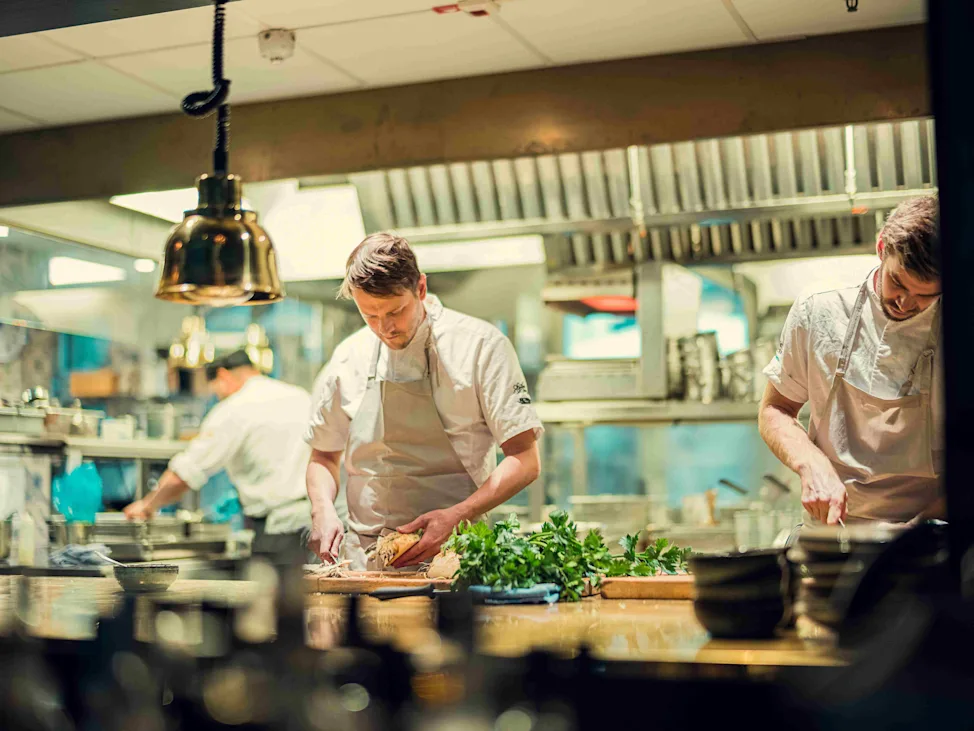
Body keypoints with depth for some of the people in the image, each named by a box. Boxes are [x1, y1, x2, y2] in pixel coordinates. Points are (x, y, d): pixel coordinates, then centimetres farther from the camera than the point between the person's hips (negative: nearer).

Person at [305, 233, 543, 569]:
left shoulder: (480, 345, 0)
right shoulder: (347, 358, 12)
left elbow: (525, 461, -1)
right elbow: (323, 457, 24)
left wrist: (457, 516, -14)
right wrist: (323, 510, 3)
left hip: (452, 555, -3)